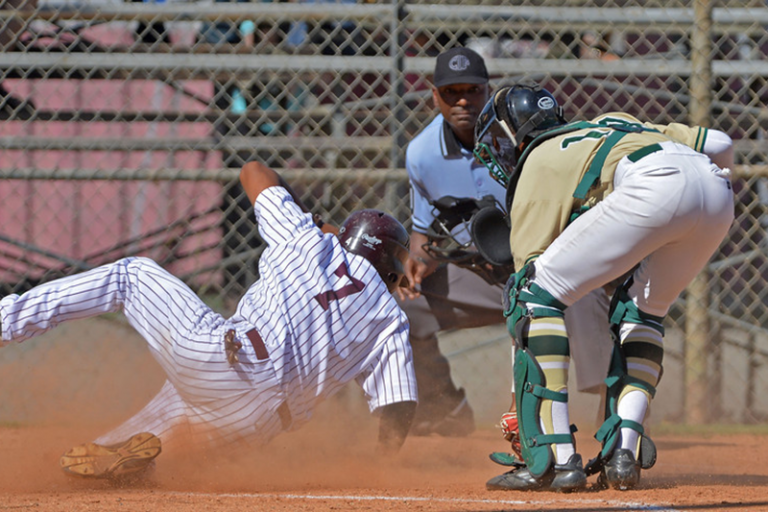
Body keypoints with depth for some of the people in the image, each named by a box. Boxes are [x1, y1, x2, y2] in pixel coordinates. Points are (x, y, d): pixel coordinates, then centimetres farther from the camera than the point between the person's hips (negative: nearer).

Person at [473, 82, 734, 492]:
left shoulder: (537, 165, 22)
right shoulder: (613, 123, 41)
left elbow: (530, 268, 17)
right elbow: (718, 144, 30)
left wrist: (519, 410, 17)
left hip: (653, 186, -7)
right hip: (719, 189, 7)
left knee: (534, 293, 4)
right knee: (642, 311, 28)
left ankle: (555, 458, -4)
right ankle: (623, 453, 10)